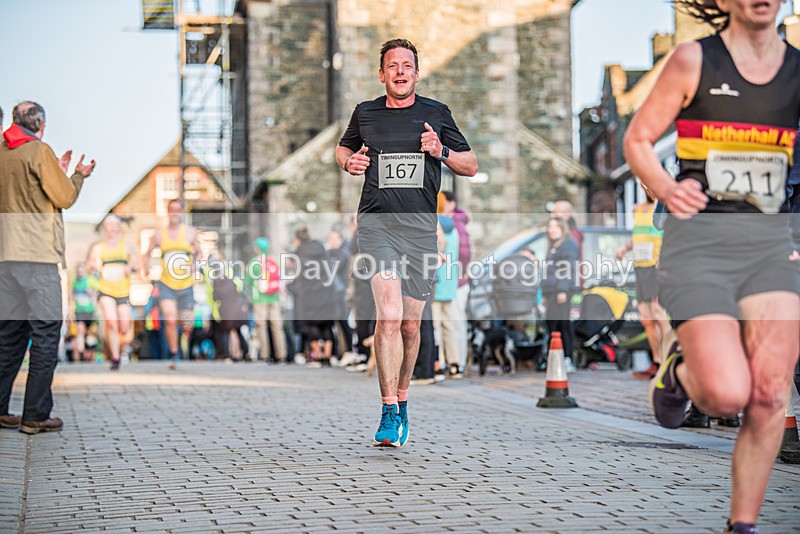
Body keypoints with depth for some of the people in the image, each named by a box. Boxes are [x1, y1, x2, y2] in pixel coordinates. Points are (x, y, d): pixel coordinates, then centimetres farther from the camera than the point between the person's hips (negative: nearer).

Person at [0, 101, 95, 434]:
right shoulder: (39, 151, -6)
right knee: (45, 334, -3)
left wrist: (59, 171, 27)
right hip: (38, 256, -7)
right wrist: (79, 175, 14)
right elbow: (65, 198, -4)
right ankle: (35, 416, -4)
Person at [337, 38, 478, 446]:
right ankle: (389, 412, -17)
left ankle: (400, 399, 29)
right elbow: (343, 149, 30)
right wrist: (349, 162, 6)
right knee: (389, 316, -19)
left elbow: (471, 166, 14)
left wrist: (441, 152, -5)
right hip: (376, 222, -1)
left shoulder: (436, 114, 10)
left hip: (421, 225, 1)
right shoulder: (365, 113, 11)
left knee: (410, 324, 7)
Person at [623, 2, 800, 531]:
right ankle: (679, 371, 22)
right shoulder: (694, 60, -1)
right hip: (699, 238, -3)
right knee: (727, 395, -15)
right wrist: (666, 189, -16)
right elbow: (638, 139, 3)